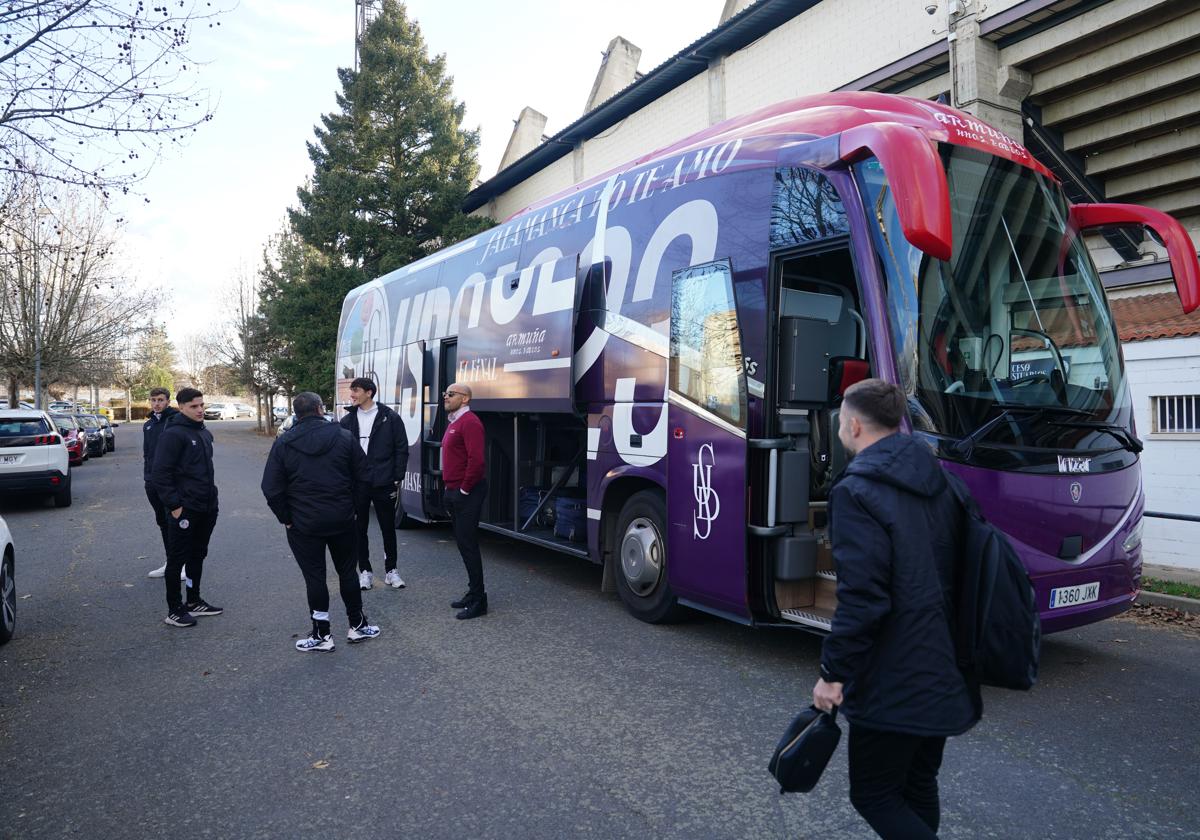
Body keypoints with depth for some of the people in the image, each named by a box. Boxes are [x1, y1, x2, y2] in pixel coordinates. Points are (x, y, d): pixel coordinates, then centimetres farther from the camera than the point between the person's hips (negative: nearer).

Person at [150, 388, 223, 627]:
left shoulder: (205, 434, 13)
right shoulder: (173, 434, -14)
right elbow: (160, 473, -18)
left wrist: (211, 489, 15)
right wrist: (174, 505, -19)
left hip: (207, 508, 8)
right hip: (184, 510, -8)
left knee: (197, 555, 17)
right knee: (177, 559, 2)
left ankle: (194, 602, 28)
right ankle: (174, 610, 11)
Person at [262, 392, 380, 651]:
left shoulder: (283, 444, -4)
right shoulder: (344, 437, -2)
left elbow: (271, 488, -6)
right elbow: (362, 477, -3)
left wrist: (286, 518, 3)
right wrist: (352, 507, 6)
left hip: (303, 524, -1)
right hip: (342, 520, 1)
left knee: (314, 577, 7)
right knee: (347, 571, 15)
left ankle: (322, 635, 13)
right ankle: (358, 625, 24)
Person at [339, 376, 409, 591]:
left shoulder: (390, 418, -3)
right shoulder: (347, 420, 6)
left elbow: (401, 450, -2)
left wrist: (397, 479, -6)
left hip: (383, 484, -2)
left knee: (388, 528, 7)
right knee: (359, 529, 9)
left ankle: (391, 570, 21)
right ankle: (365, 571, 22)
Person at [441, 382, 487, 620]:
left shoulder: (469, 423, -15)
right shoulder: (454, 422, 18)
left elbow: (476, 460, -24)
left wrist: (464, 490, -18)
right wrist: (450, 489, 16)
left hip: (466, 494, -10)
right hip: (454, 493, 10)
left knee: (468, 544, -7)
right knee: (464, 543, 14)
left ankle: (478, 600, 0)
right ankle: (473, 593, 23)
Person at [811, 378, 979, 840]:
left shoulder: (857, 491, -19)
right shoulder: (938, 482, 7)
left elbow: (861, 597, -25)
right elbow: (955, 569, 14)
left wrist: (833, 673, -16)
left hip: (893, 682, -9)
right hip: (944, 671, 9)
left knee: (874, 796, 8)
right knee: (918, 786, 22)